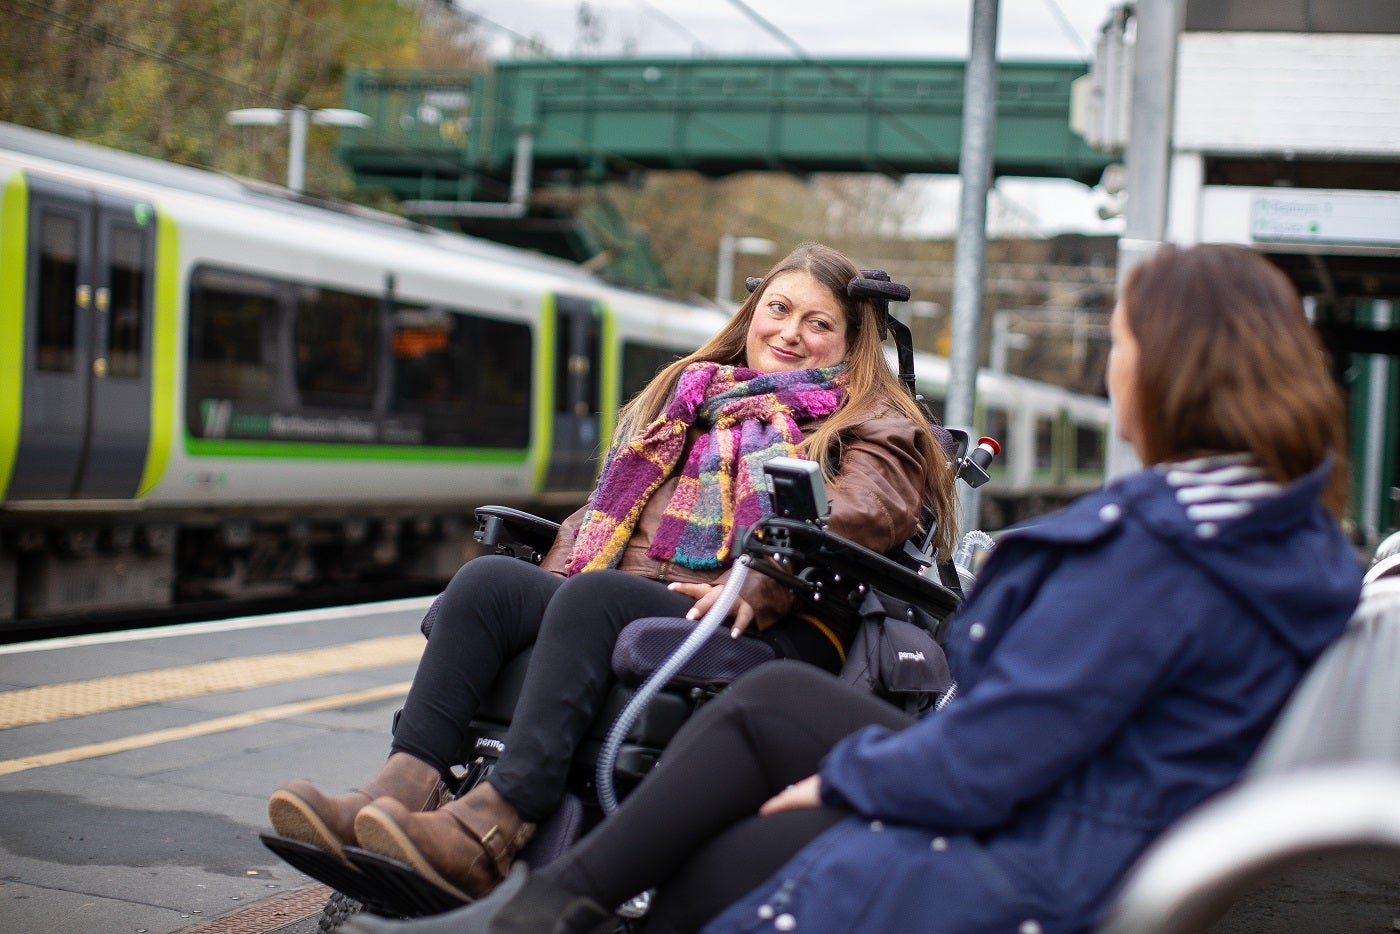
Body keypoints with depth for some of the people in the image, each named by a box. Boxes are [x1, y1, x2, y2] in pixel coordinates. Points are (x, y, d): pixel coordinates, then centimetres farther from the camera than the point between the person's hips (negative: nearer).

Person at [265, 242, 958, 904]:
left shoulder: (870, 421, 14)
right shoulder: (687, 396, 31)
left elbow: (863, 516, -7)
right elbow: (608, 508, 27)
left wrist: (752, 590, -20)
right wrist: (551, 578, 7)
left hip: (772, 635, -6)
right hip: (629, 598, 6)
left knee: (595, 595, -32)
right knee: (487, 581, -19)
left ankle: (488, 829, -47)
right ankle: (395, 796, -37)